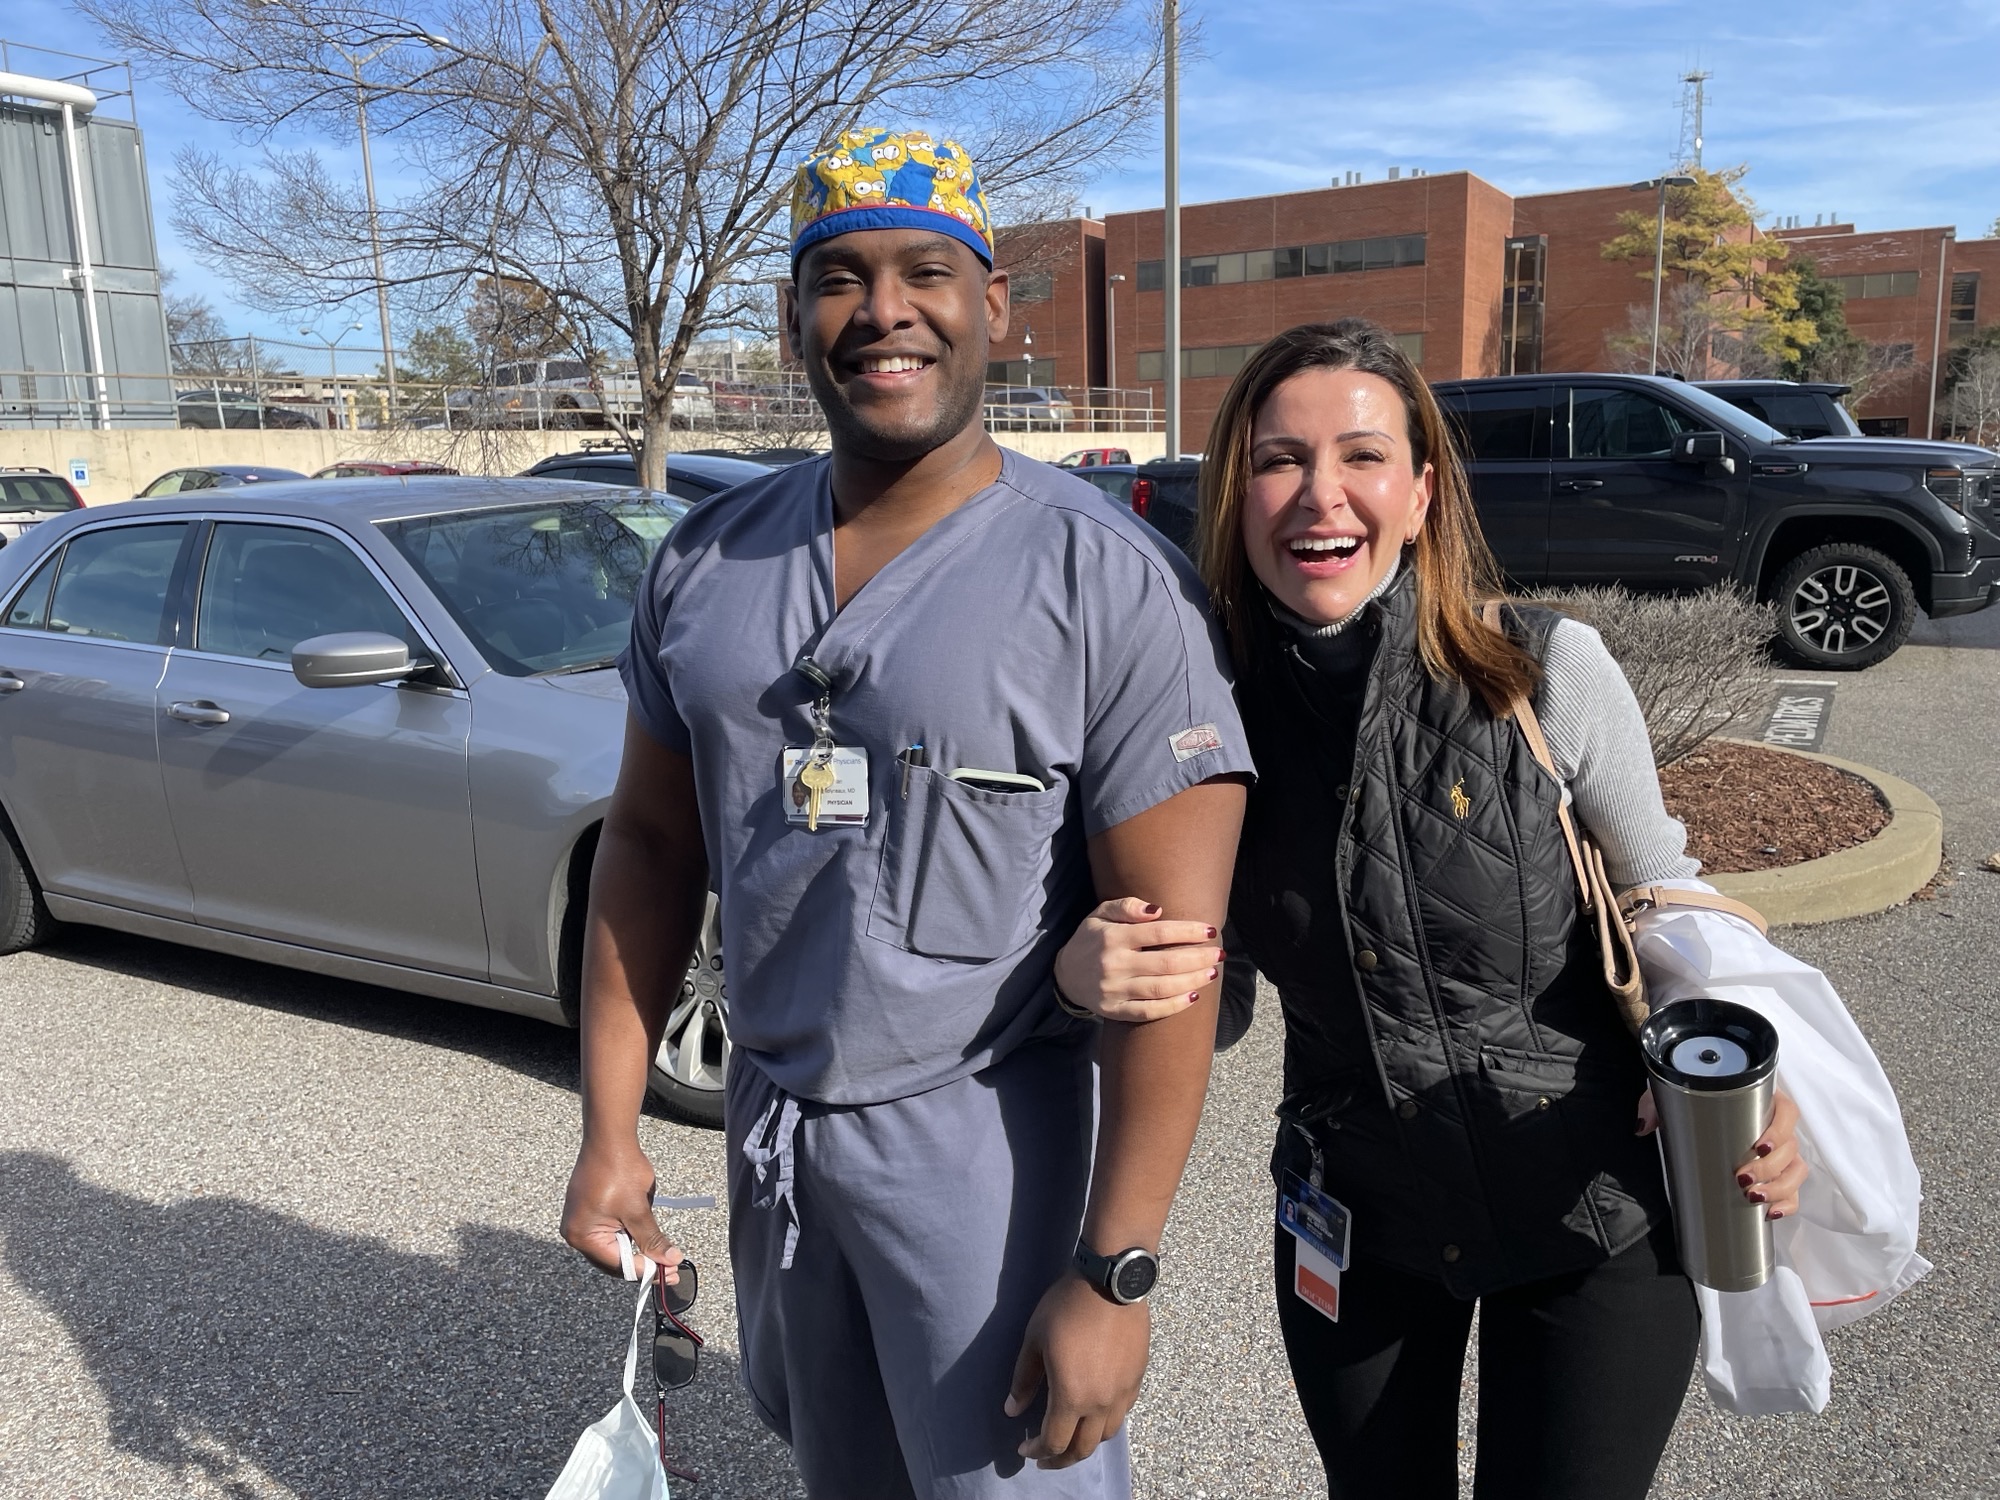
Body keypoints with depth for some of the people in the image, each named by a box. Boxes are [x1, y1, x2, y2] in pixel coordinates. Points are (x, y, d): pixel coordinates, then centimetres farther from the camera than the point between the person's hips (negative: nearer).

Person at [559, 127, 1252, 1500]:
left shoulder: (1112, 584, -16)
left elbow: (1173, 946, -18)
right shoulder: (709, 562, 1)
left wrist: (1114, 1275, -19)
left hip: (988, 1130, -5)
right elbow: (651, 841, 8)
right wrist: (611, 1130, 5)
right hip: (771, 1119, 6)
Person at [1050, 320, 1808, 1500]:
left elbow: (1667, 901, -2)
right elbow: (1190, 979, -1)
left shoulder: (1550, 671, -18)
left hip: (1599, 1218, -2)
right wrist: (1083, 967, -23)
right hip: (1355, 1226, 3)